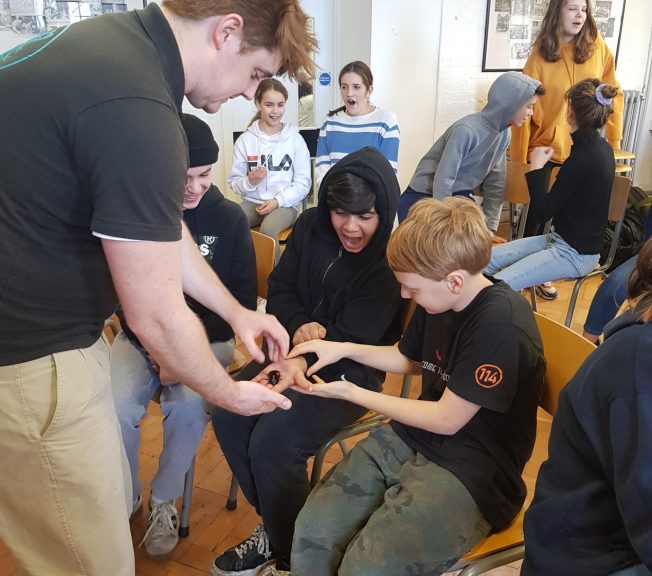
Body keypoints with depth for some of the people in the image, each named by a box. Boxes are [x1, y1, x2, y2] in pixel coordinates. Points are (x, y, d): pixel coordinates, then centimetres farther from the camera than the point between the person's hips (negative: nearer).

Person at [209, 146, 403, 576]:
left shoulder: (391, 260, -18)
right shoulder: (311, 226, -2)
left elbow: (352, 339, -22)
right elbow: (280, 289, 3)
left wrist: (304, 361, -40)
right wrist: (298, 324, -18)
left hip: (349, 372, -6)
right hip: (298, 351, 6)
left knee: (272, 441, -23)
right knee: (229, 415, -13)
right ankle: (274, 522, 9)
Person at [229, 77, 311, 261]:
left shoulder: (295, 139, 2)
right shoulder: (245, 140, 6)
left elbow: (303, 183, 1)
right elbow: (234, 181, 8)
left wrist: (278, 201, -13)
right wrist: (249, 182, -15)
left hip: (285, 204, -2)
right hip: (252, 202, 2)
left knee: (268, 230, -34)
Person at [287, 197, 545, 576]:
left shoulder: (501, 325, -24)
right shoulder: (437, 299, 1)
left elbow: (446, 420, -18)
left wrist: (353, 393, -9)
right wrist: (343, 349, 5)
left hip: (473, 470, -7)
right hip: (411, 439, 7)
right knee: (312, 530, -9)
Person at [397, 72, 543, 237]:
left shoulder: (504, 133, -2)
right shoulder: (467, 130, -27)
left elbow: (496, 182, 4)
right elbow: (443, 180, -26)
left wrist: (490, 227, 1)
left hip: (458, 197, 7)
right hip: (421, 198, -7)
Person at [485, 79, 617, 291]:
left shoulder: (583, 157, -23)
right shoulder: (601, 148, 6)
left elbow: (541, 213, -20)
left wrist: (536, 167, -14)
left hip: (574, 254, -10)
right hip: (563, 239, 10)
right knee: (488, 259, 4)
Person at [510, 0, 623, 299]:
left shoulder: (597, 47, -2)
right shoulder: (539, 56, -8)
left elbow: (613, 94, 4)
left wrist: (614, 143, 1)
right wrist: (519, 160, -11)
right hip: (547, 146, -2)